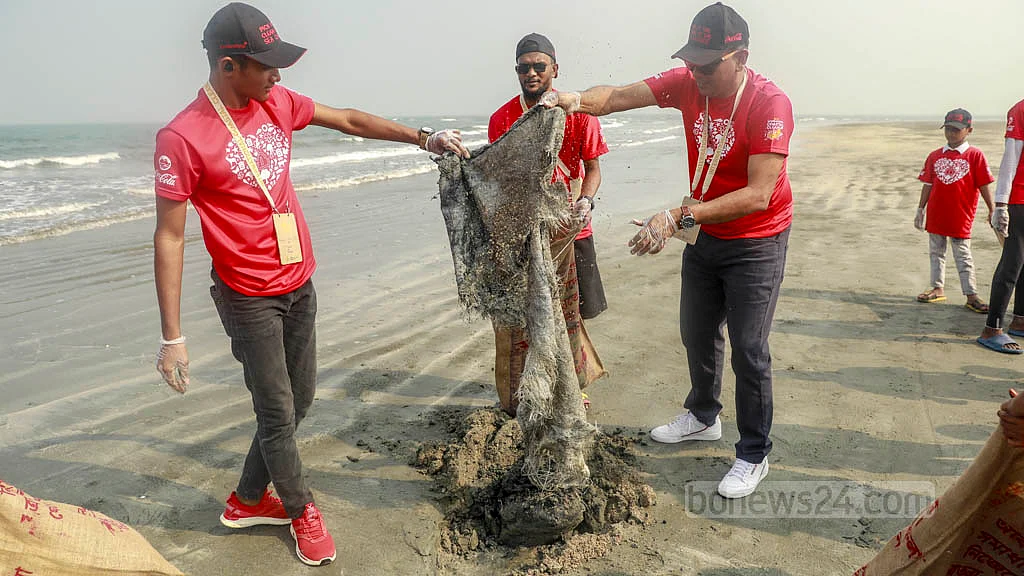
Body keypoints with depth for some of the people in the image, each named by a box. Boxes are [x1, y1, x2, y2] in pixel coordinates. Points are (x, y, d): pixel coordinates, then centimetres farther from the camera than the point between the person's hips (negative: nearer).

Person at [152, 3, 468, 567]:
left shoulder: (276, 102, 1)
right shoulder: (182, 138, -18)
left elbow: (349, 120, 13)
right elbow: (169, 238, -15)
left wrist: (424, 138, 10)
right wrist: (172, 338, -14)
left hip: (299, 285, 7)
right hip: (250, 298, -7)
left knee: (299, 399, 15)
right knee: (277, 414, 3)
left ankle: (247, 500, 36)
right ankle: (300, 509, 30)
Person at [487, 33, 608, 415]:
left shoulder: (578, 113, -2)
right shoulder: (502, 119, 0)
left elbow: (593, 167, 2)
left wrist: (585, 201, -18)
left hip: (570, 227, 0)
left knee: (570, 309, 9)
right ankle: (517, 394, 17)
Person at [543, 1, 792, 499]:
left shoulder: (770, 104, -26)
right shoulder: (687, 83, -8)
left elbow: (758, 196, -32)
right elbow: (620, 95, -16)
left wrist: (678, 217, -40)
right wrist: (577, 100, -39)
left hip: (756, 243, -6)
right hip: (704, 234, 6)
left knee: (748, 351, -2)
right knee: (697, 334, 19)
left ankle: (753, 456, 17)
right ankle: (703, 417, 43)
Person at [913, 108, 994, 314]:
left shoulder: (975, 155, -3)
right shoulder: (935, 156, 7)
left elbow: (984, 185, -5)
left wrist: (991, 210, -6)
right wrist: (920, 210, 9)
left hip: (961, 216, -4)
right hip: (936, 215, 4)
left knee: (963, 255, -2)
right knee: (936, 252, 13)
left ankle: (971, 296, 4)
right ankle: (937, 289, 24)